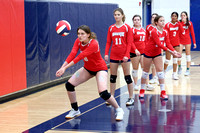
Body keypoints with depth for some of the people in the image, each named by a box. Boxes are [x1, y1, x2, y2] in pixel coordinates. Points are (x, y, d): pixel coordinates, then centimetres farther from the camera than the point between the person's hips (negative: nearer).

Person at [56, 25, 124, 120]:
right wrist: (62, 67, -36)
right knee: (69, 84, -4)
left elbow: (79, 57, -36)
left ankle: (119, 110, 1)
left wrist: (65, 68, -40)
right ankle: (75, 110, 16)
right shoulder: (78, 41, -11)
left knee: (103, 93, -25)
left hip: (100, 69, -7)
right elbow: (72, 54, -22)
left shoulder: (94, 44, -31)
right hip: (87, 68, 7)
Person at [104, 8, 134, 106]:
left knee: (127, 77, 1)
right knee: (113, 77, 8)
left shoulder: (127, 27, -3)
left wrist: (127, 55, -15)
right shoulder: (111, 28, 7)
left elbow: (129, 43, -6)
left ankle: (131, 98, 9)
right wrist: (106, 53, -4)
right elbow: (108, 42, 7)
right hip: (113, 56, 4)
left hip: (124, 56, -3)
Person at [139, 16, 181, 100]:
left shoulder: (165, 32, -3)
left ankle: (163, 92, -4)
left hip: (157, 53, 5)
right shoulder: (154, 31, -23)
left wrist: (174, 51, -22)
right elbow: (159, 44, -30)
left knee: (160, 70, -4)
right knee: (146, 71, 5)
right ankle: (142, 90, 20)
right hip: (148, 52, -5)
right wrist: (170, 51, -37)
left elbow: (168, 44, -6)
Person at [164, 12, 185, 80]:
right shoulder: (167, 25, -6)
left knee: (175, 59, 5)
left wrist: (179, 23, -13)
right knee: (167, 59, 0)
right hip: (169, 43, -3)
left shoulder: (178, 24, 3)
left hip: (176, 44, 3)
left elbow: (183, 32, -10)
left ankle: (174, 74, 12)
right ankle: (164, 71, 22)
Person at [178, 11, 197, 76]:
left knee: (188, 55, 3)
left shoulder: (189, 23, 0)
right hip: (180, 41, 0)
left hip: (187, 41, 0)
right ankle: (179, 67, 16)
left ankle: (188, 70, 8)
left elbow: (192, 33, 3)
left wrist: (194, 42, 1)